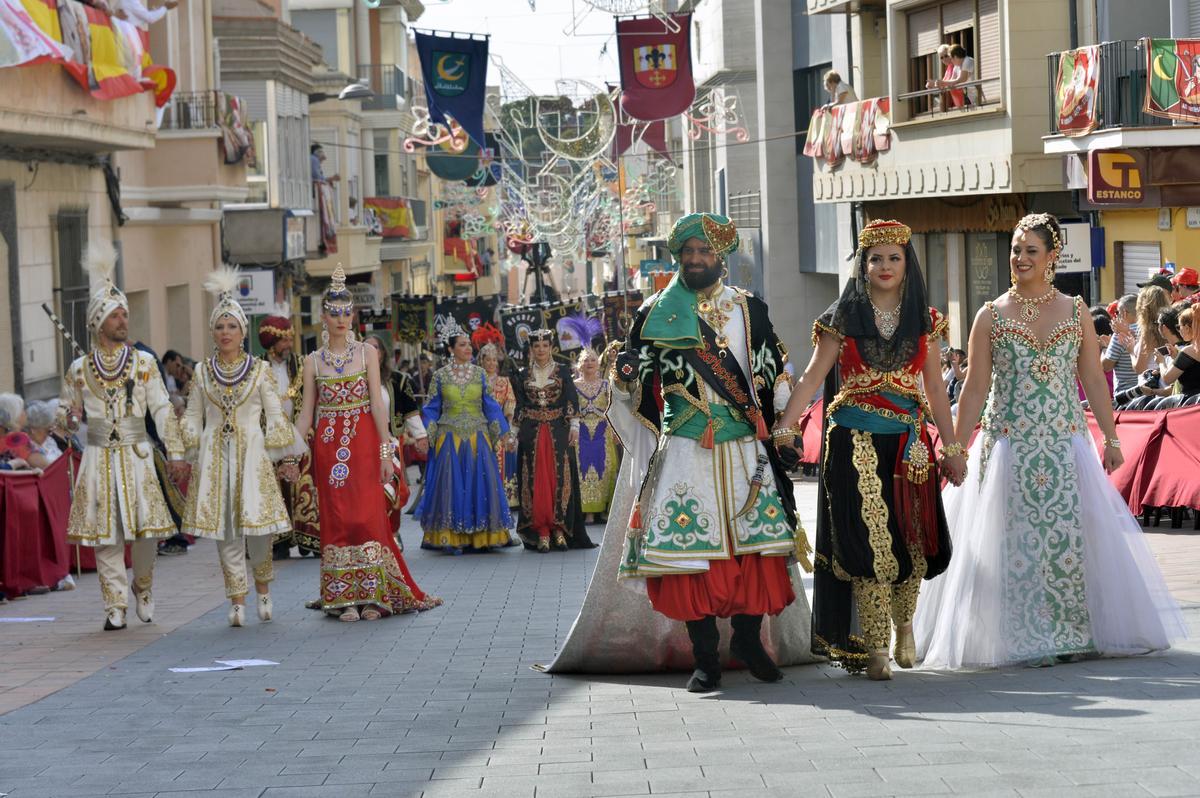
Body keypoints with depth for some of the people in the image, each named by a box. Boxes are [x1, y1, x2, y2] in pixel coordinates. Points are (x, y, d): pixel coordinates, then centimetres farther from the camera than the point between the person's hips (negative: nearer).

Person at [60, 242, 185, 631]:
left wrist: (175, 454, -3)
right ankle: (115, 606, 4)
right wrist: (70, 420, -9)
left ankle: (143, 589, 21)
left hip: (137, 456, 0)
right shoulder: (79, 369, 5)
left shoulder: (144, 362, 2)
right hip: (98, 459, 1)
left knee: (146, 529, -4)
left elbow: (163, 410, 1)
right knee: (105, 535, -1)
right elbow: (69, 410, 16)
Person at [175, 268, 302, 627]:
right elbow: (193, 418, 12)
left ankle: (263, 590, 18)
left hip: (252, 453, -2)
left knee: (257, 528, -6)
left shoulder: (260, 370, 4)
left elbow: (275, 416, 4)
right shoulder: (203, 372, 9)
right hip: (214, 455, 2)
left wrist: (284, 458, -1)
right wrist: (187, 457, 3)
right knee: (225, 532, -2)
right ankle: (237, 602, 3)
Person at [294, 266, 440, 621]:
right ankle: (346, 599, 4)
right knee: (336, 518, 1)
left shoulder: (367, 353, 3)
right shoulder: (313, 361, 7)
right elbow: (306, 413, 6)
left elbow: (378, 404, -1)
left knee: (367, 515, -7)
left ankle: (372, 595, -1)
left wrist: (385, 451, -7)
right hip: (328, 446, 1)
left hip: (363, 444, -1)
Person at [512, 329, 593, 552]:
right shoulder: (523, 375, 10)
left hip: (558, 432, -1)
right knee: (536, 481, -2)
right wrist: (516, 434, 10)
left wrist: (574, 426, -8)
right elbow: (520, 407, 13)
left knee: (559, 478, -6)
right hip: (531, 433, 2)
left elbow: (571, 400, 1)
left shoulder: (562, 371, 5)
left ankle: (559, 528, -3)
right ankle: (541, 532, -2)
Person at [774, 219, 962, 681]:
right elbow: (813, 378, 0)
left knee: (912, 539, 1)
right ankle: (875, 648, -4)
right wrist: (781, 430, -10)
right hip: (856, 443, -2)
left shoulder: (923, 320, 11)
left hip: (909, 443, 2)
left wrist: (951, 447, 10)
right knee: (869, 540, -8)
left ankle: (903, 626, 25)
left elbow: (935, 387, 13)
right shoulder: (844, 317, 3)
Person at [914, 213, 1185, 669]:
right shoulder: (991, 316, 3)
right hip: (1009, 446, -1)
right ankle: (1021, 637, 7)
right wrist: (956, 449, -3)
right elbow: (976, 388, 1)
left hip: (1066, 443, 1)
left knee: (1072, 536, -1)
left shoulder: (1075, 312, 7)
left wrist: (1110, 437, 3)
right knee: (1016, 542, 0)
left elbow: (1094, 381, 8)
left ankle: (1075, 631, 9)